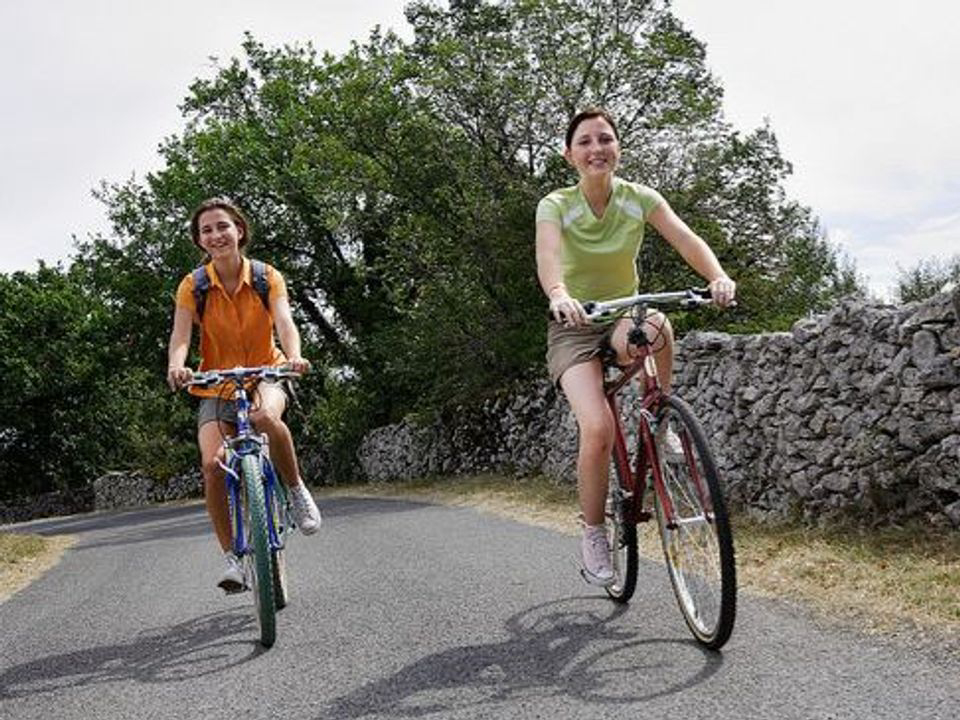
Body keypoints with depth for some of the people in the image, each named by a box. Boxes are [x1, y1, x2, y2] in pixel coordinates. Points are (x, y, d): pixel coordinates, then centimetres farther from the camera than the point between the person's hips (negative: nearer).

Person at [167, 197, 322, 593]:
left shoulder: (267, 277, -8)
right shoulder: (193, 286, -7)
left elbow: (284, 323, -22)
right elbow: (180, 334, -20)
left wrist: (294, 356, -44)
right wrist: (176, 366, -42)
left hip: (265, 374, -1)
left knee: (265, 417, -38)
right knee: (212, 464, -21)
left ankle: (296, 489, -12)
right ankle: (231, 558, -6)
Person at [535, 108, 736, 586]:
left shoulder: (639, 199, -7)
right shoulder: (556, 206, -13)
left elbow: (685, 239, -22)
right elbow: (548, 255, -33)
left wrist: (718, 277, -44)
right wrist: (558, 294, -56)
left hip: (624, 317, 2)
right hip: (574, 327, -2)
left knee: (655, 329, -38)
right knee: (598, 428, -25)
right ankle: (593, 535, -3)